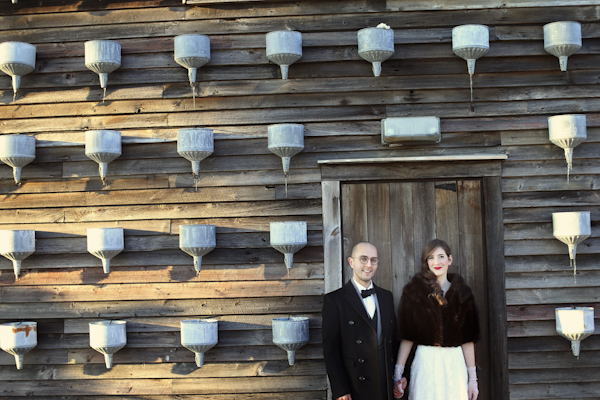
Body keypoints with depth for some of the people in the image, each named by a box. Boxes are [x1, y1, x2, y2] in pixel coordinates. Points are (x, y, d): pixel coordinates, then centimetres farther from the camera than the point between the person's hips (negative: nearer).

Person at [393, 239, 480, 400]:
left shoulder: (462, 292, 6)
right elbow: (407, 336, -3)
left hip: (455, 363, 2)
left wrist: (472, 378, 2)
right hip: (425, 362, -2)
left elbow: (467, 338, 5)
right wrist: (398, 374, -8)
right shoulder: (414, 290, 0)